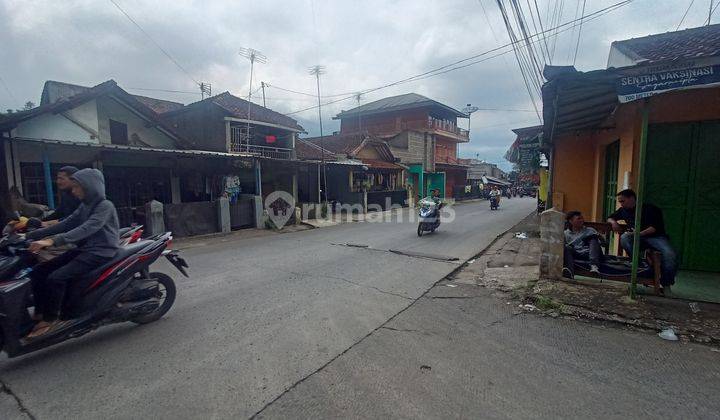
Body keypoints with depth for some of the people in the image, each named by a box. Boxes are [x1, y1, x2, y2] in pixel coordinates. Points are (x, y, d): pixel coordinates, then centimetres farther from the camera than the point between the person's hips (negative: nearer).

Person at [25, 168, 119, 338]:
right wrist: (31, 235, 6)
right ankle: (40, 312, 9)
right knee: (38, 271, 0)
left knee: (56, 278, -22)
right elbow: (65, 224, 13)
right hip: (83, 249, 9)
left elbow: (87, 229, -27)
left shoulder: (105, 206, -13)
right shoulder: (85, 206, 16)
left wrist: (53, 241, -36)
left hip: (100, 252, -9)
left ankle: (51, 320, -5)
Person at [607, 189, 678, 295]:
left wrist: (640, 233, -28)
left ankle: (666, 284, -11)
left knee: (670, 254, -30)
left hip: (656, 237, -3)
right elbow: (610, 218, 26)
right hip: (636, 238, 3)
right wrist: (613, 222, 2)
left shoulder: (651, 209, -4)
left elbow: (656, 227, -13)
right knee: (624, 238, -30)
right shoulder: (623, 210, 12)